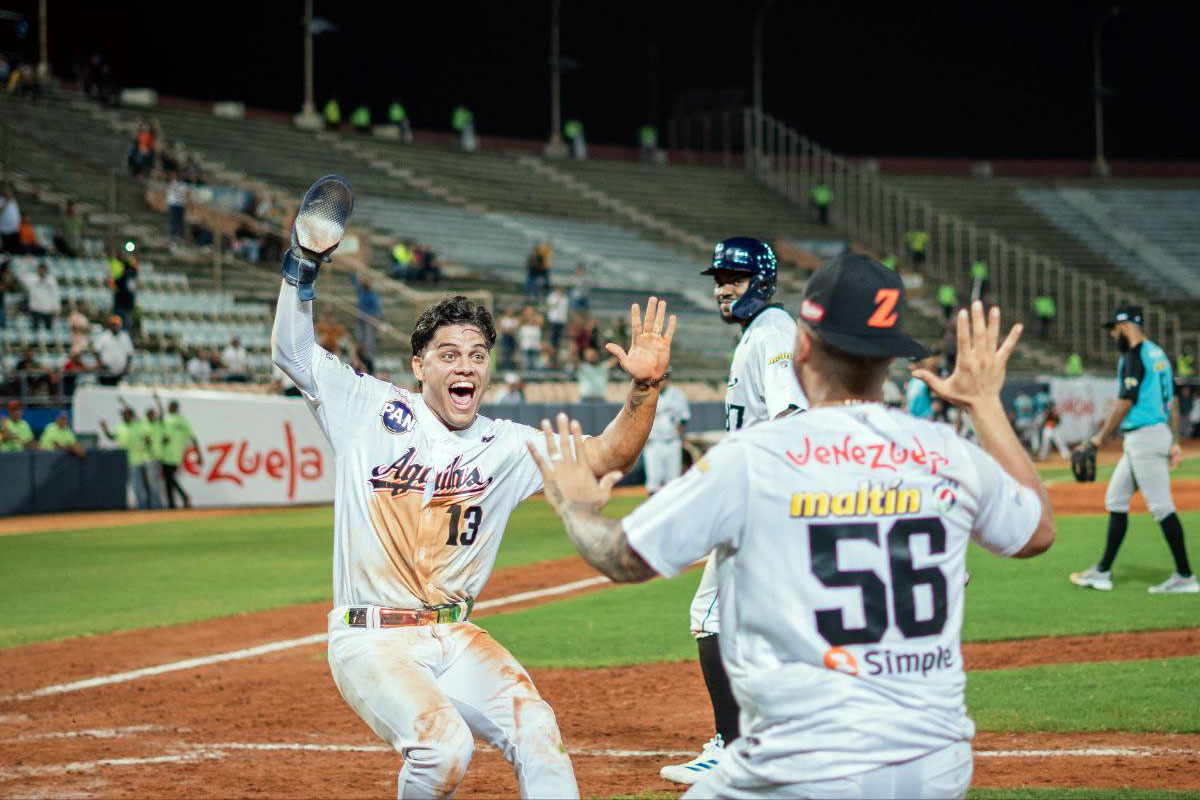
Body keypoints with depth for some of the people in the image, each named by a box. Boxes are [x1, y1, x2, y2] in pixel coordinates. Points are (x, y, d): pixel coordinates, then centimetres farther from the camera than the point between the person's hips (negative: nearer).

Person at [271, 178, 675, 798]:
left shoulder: (507, 446, 7)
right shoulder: (373, 411, 3)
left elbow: (604, 457, -2)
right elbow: (293, 351, 2)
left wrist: (644, 388, -18)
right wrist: (305, 259, -10)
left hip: (455, 640, 4)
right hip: (371, 638, -4)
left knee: (535, 730, -19)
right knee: (443, 746, -26)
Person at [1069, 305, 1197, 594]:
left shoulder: (1134, 356, -13)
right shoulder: (1157, 354, 16)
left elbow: (1125, 402, -15)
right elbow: (1172, 402, 16)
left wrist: (1101, 436, -7)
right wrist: (1175, 442, 16)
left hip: (1144, 437, -10)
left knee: (1161, 506, -8)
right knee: (1115, 500, 14)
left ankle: (1185, 577, -7)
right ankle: (1103, 572, 16)